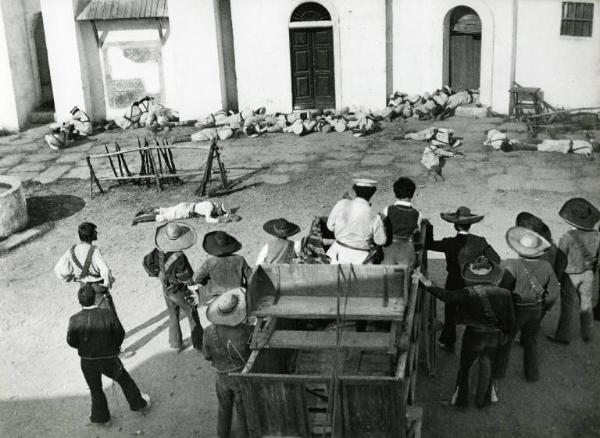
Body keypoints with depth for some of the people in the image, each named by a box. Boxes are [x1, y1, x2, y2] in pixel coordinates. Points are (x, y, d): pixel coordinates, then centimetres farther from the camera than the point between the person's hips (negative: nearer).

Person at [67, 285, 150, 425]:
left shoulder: (74, 320, -22)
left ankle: (101, 417, 41)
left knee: (95, 389, 24)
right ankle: (139, 403, 43)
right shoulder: (108, 315, -24)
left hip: (87, 362, 1)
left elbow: (71, 341, -9)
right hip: (109, 359, -1)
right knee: (125, 380, 24)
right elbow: (120, 334, -11)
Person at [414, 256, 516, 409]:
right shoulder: (504, 294, -12)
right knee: (486, 367, 22)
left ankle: (461, 400, 29)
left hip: (474, 336, -3)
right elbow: (510, 318, -1)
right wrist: (507, 333, 17)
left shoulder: (469, 293, -25)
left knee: (464, 368, 17)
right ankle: (482, 400, 35)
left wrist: (427, 283, -30)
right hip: (494, 336, 3)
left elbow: (446, 296, -32)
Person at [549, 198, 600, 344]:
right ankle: (587, 334, 32)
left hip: (571, 276, -4)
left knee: (567, 307, 8)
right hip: (587, 274, 4)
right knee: (586, 305, 18)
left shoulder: (568, 237, -25)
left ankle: (563, 336, 19)